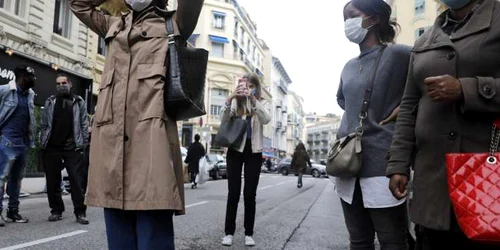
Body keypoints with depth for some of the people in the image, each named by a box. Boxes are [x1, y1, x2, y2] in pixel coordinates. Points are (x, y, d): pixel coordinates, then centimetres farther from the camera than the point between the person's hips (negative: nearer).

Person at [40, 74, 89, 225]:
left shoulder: (79, 102, 8)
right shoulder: (50, 102, 12)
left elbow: (84, 125, 5)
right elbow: (43, 125, 11)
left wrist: (83, 144, -2)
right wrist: (43, 144, 3)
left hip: (72, 148, -2)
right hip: (52, 148, 2)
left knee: (77, 180, -5)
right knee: (52, 181, 6)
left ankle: (80, 212, 0)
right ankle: (56, 210, 18)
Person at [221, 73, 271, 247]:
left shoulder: (260, 103, 7)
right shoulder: (235, 102, 5)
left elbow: (266, 120, -14)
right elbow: (224, 120, -12)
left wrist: (253, 99, -25)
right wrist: (230, 99, -27)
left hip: (254, 152, 1)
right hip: (235, 149, 0)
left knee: (250, 194, 2)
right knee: (233, 193, 0)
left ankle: (249, 233, 12)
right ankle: (229, 232, 10)